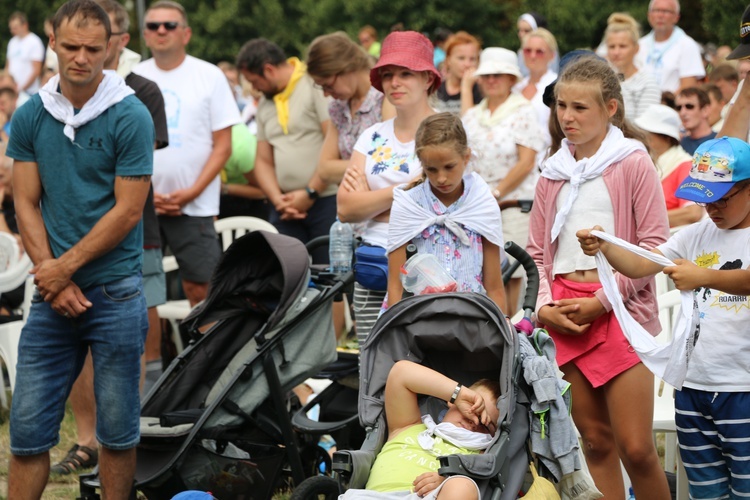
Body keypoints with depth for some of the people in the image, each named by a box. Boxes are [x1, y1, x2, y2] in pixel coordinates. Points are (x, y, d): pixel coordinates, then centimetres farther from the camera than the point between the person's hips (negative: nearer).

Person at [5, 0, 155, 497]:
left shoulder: (131, 117, -8)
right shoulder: (30, 116, 4)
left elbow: (127, 211, -9)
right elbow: (26, 203, 4)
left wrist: (65, 266, -9)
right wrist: (52, 277, -7)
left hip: (116, 293, -3)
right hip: (52, 293, 3)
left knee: (118, 431, 6)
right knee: (28, 429, 4)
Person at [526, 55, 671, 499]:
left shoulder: (633, 162, -3)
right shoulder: (554, 172, 13)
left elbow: (655, 244, -7)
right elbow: (539, 251, 16)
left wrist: (603, 301, -11)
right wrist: (546, 304, -1)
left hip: (622, 311, -5)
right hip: (567, 312, 5)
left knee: (635, 447, -8)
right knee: (595, 441, 8)